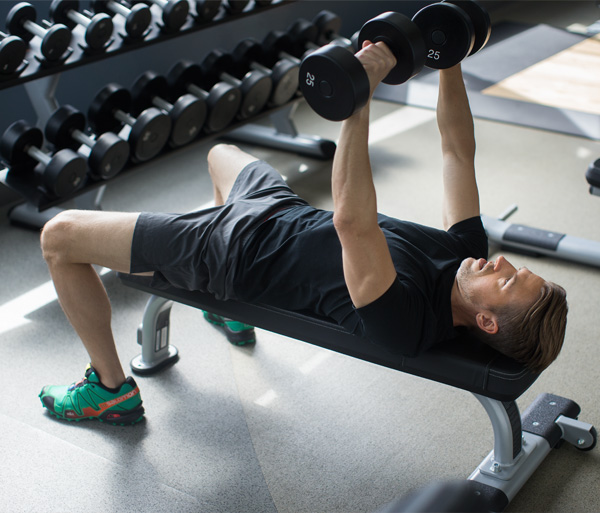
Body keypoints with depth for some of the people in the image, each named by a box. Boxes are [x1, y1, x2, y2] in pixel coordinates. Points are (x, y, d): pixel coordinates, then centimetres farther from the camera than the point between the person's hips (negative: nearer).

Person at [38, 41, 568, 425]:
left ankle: (112, 389, 17)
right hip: (285, 210, 8)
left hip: (236, 251, -8)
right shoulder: (466, 252, -14)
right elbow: (458, 148, -7)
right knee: (221, 152, 37)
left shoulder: (406, 322, -36)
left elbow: (352, 221, -50)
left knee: (60, 236, -5)